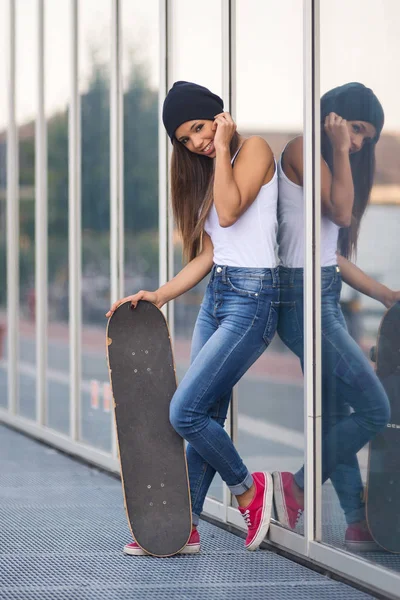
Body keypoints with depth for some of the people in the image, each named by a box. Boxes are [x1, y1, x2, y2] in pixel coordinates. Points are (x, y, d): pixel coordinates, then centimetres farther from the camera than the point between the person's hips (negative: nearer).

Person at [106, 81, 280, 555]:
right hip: (216, 295, 8)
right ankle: (185, 529, 9)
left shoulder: (254, 149, -4)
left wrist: (222, 149, -11)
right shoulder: (206, 171, 19)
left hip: (252, 297, -8)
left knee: (185, 412, -13)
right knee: (207, 417, 6)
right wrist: (160, 295, 7)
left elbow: (229, 211, -19)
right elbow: (207, 254, 15)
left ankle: (247, 489, 6)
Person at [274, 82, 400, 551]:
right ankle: (296, 488, 0)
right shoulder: (302, 151, -7)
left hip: (324, 299, 10)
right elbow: (342, 212, -19)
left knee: (337, 417, 9)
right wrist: (338, 148, -11)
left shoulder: (323, 161, 20)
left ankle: (359, 525, 12)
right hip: (304, 296, -10)